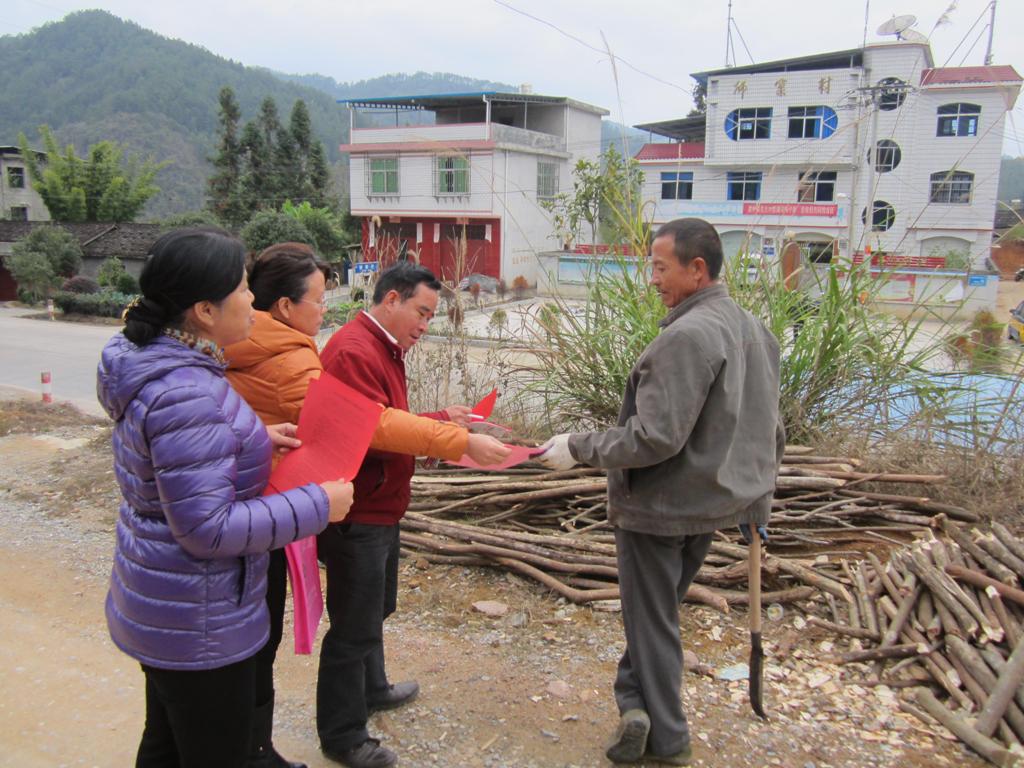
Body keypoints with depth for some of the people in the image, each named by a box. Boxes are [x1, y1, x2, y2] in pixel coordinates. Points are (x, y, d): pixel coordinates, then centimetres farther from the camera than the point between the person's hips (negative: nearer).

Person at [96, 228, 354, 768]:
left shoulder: (151, 361, 1)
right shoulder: (186, 394, -30)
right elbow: (208, 527, -29)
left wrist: (255, 440, 3)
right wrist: (318, 505, -22)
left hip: (158, 606, 10)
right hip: (197, 623, -10)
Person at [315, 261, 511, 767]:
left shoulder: (386, 349, 13)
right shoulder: (354, 351, -20)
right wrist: (442, 423, -22)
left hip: (380, 508, 11)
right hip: (358, 515, -10)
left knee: (375, 608, 26)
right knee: (355, 626, 3)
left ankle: (371, 689, 47)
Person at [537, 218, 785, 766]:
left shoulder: (686, 336, -24)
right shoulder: (754, 331, 6)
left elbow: (655, 437, -27)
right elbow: (771, 432, 12)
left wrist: (580, 448, -17)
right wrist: (756, 489, 22)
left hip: (659, 506, -9)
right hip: (710, 503, 9)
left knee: (651, 620, 8)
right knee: (657, 611, 23)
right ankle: (638, 705, 30)